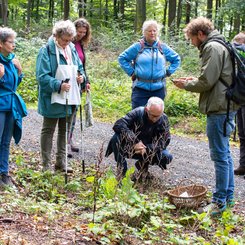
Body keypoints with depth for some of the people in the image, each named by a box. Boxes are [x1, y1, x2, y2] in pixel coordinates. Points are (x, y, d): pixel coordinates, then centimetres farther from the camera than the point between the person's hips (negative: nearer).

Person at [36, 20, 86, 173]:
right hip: (52, 99, -7)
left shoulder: (72, 49, 7)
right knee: (48, 131, 4)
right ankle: (47, 164, 12)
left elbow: (79, 67, 20)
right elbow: (42, 76, -19)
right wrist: (58, 85, -28)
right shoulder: (47, 51, -15)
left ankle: (61, 162, 27)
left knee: (65, 130, 15)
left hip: (69, 98, 7)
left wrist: (82, 76, -1)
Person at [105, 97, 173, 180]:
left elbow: (164, 141, -20)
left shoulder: (164, 119, -13)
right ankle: (121, 168, -9)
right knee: (116, 138, -31)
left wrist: (147, 149, -36)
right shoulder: (138, 113, -20)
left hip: (149, 150, 2)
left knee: (167, 157, -26)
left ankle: (143, 165, 4)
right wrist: (134, 141, -43)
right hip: (130, 148, -2)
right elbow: (118, 125, -33)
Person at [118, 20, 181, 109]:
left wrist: (168, 72, 8)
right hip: (141, 88, -2)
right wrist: (131, 72, -1)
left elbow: (176, 59, 19)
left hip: (158, 89, 2)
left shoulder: (163, 47, 7)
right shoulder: (138, 46, 0)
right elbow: (122, 58, 6)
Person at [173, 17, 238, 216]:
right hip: (225, 107, 11)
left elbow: (207, 82, -19)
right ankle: (228, 196, 25)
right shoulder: (220, 46, 17)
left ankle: (219, 201, 1)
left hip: (219, 110, -11)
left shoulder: (212, 48, -14)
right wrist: (194, 80, 12)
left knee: (220, 155, -5)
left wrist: (187, 85, -3)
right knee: (225, 153, 16)